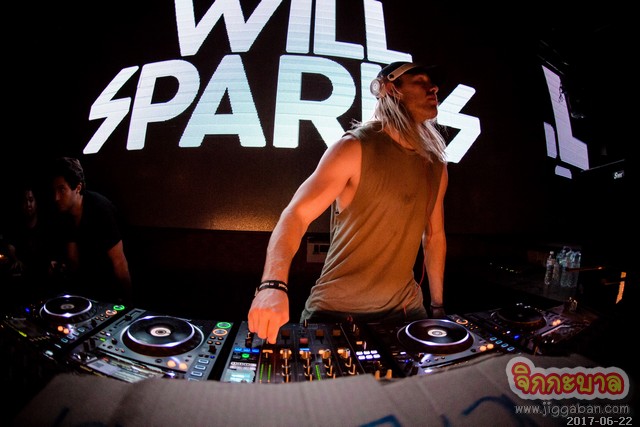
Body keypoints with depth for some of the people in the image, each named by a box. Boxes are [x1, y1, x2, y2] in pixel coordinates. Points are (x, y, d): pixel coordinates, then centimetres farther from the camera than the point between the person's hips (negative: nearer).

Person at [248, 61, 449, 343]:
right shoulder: (355, 147, -13)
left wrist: (438, 306, 18)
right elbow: (296, 215, -22)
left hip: (406, 310, 5)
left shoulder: (436, 166, 6)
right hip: (336, 311, -5)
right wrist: (273, 284, -38)